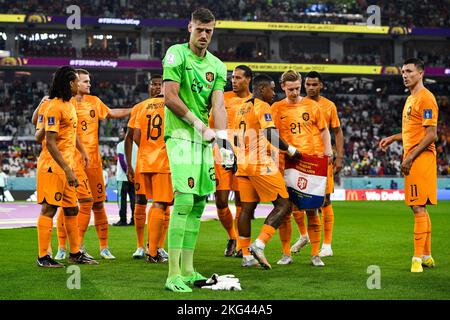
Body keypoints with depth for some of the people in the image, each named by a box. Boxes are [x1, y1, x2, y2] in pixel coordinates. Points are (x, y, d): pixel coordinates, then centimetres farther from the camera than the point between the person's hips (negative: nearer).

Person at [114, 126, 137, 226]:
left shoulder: (121, 145, -7)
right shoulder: (136, 145, 11)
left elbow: (122, 161, -14)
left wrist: (127, 172, -11)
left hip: (123, 177, -6)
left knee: (122, 198, -1)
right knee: (133, 198, 8)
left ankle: (123, 220, -3)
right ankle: (134, 219, 8)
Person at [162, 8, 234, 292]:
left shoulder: (217, 66, 13)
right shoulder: (176, 54, -5)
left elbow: (218, 106, 4)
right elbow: (170, 98, -11)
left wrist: (223, 140, -11)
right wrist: (200, 125, -10)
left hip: (203, 140, 7)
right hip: (180, 136, -7)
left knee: (199, 203, 7)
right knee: (184, 200, -15)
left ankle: (187, 269, 14)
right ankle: (174, 274, -15)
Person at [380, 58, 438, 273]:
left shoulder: (425, 98, -12)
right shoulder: (411, 99, 19)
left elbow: (431, 134, -17)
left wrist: (410, 157, -18)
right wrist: (393, 138, 15)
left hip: (420, 158, -10)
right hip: (412, 159, 10)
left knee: (418, 208, -10)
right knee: (419, 208, 12)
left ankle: (418, 258, -10)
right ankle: (427, 256, 18)